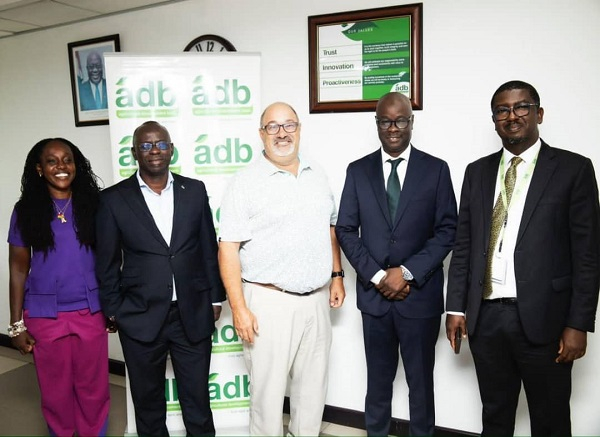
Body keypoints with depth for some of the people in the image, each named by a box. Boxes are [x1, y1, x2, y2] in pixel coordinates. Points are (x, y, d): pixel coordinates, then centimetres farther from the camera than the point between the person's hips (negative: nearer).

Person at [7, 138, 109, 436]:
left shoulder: (93, 204, -1)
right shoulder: (26, 210, -1)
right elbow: (18, 268, 2)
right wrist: (16, 325, 0)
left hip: (90, 312, 0)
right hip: (44, 316, 0)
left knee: (94, 388, 10)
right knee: (56, 392, 15)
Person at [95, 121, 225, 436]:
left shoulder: (194, 190, 1)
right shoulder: (114, 199, -4)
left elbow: (209, 248, 5)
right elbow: (107, 262, 2)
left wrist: (215, 298, 7)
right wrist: (112, 309, 3)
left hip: (193, 315, 1)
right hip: (140, 317, 0)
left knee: (197, 396, 14)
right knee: (148, 399, 17)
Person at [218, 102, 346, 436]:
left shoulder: (318, 176, 8)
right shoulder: (245, 183, -8)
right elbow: (228, 249, -11)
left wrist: (337, 276, 11)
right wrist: (239, 309, -15)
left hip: (317, 299, 5)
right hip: (269, 302, -5)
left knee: (314, 384, 17)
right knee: (269, 387, 7)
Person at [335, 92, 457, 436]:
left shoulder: (436, 169, 0)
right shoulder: (358, 170, 4)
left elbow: (447, 230, -3)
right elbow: (346, 230, 2)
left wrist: (407, 272, -12)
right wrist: (377, 276, -8)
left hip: (420, 293, -1)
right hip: (373, 292, 1)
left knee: (421, 380, 12)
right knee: (378, 379, 14)